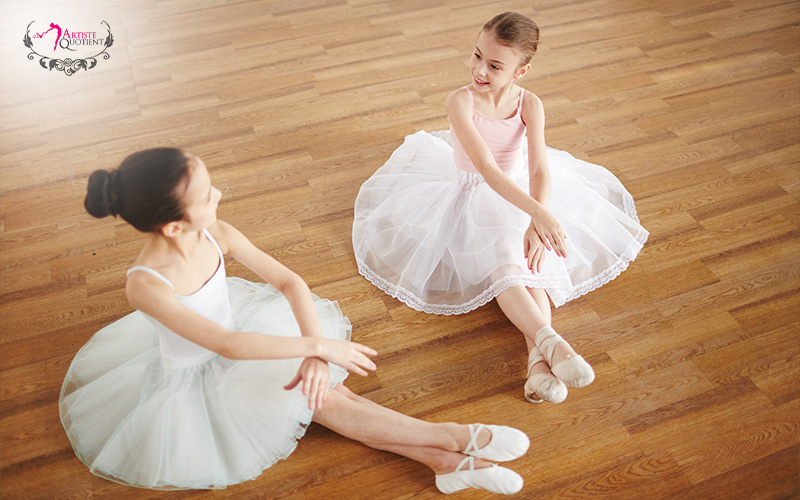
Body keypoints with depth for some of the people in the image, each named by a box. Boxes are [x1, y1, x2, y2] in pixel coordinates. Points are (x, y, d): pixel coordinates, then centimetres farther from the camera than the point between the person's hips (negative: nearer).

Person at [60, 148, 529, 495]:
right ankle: (455, 438, -9)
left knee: (325, 390, -11)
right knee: (319, 401, -14)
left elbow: (289, 281, -16)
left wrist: (316, 353, -29)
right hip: (191, 375, -5)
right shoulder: (145, 284, -36)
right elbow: (226, 345, -36)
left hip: (235, 329, 5)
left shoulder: (217, 235, -20)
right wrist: (317, 346, -34)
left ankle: (446, 461, -10)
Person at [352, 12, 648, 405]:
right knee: (503, 268, -27)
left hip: (523, 194, 3)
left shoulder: (530, 105, -12)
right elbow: (488, 169, -31)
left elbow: (540, 170, -18)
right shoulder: (461, 102, -22)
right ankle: (552, 344, -40)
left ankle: (538, 359, -33)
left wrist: (537, 224, -36)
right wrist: (540, 214, -41)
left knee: (536, 260, -23)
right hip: (472, 198, -3)